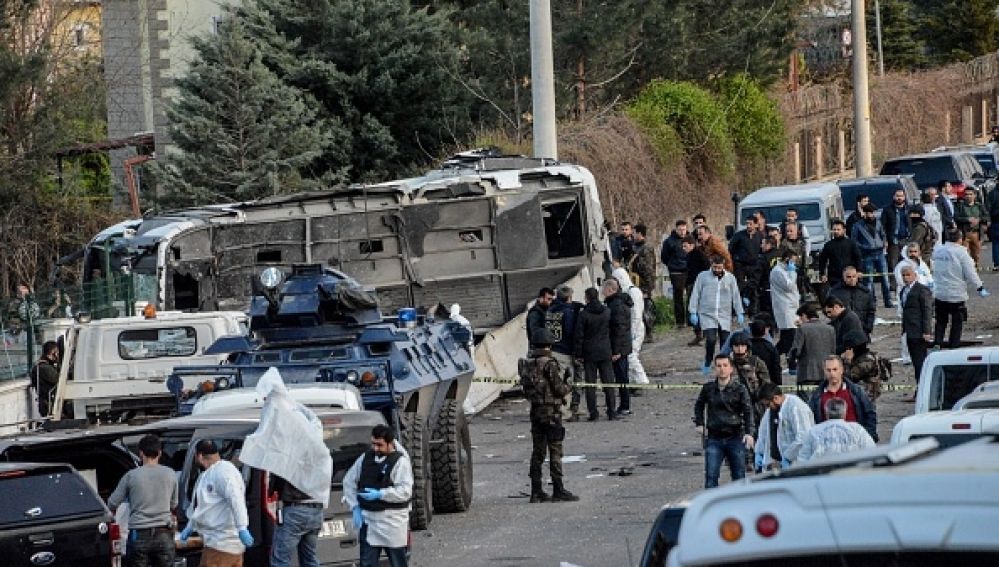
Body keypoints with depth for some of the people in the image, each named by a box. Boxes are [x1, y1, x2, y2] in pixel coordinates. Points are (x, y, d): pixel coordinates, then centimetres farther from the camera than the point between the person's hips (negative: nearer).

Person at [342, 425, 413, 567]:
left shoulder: (400, 461, -11)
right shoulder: (366, 458, 7)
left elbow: (405, 491, -19)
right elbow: (349, 480, 15)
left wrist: (380, 494, -24)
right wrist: (355, 507, 6)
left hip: (392, 523, -5)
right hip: (368, 520, 6)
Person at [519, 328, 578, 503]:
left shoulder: (528, 363, 6)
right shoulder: (550, 364, -15)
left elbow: (526, 389, 11)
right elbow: (559, 389, -16)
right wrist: (567, 386, 6)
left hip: (535, 410, 7)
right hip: (551, 410, -7)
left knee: (537, 451, 11)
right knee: (555, 451, -2)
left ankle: (536, 491, 12)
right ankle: (558, 490, -2)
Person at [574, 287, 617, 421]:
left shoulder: (583, 314, -8)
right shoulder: (607, 312, 1)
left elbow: (579, 336, -7)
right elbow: (612, 331, 8)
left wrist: (578, 354, -1)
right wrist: (615, 351, 17)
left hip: (589, 354, -2)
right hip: (605, 352, 2)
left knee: (590, 384, 2)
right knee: (608, 382, 7)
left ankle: (593, 412, -1)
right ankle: (612, 411, 6)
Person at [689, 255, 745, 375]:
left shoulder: (730, 278, 8)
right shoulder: (703, 276, 3)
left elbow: (736, 296, 12)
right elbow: (695, 294, 5)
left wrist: (740, 313, 7)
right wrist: (693, 312, 0)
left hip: (725, 316, 2)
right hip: (707, 315, -2)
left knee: (726, 341, 0)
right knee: (711, 340, -15)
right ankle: (707, 364, 5)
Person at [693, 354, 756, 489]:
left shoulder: (740, 389, -4)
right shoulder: (708, 389, 3)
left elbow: (748, 411, -10)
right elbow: (699, 406, 22)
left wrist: (749, 433, -23)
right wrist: (699, 424, 9)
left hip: (735, 438, -1)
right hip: (714, 438, 1)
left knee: (739, 476, 7)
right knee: (711, 476, -6)